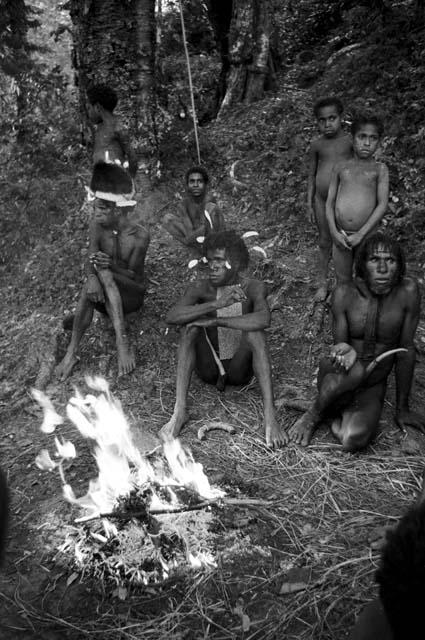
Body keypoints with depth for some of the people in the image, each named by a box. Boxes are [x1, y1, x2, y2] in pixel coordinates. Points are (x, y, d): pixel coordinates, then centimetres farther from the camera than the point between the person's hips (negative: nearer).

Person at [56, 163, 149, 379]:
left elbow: (133, 275, -14)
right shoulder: (97, 225, -8)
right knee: (92, 286, -32)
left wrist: (111, 266, -33)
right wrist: (92, 277, -38)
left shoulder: (140, 236, -18)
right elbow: (91, 262, -15)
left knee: (104, 274, -32)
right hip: (107, 294, 3)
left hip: (131, 295, -3)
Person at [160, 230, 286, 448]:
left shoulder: (253, 288, -12)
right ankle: (179, 410, -28)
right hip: (209, 367, 1)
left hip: (240, 368, -1)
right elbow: (172, 317, -27)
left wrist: (215, 321, -34)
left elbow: (264, 320, -33)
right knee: (191, 326, -23)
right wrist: (216, 304, -37)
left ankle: (270, 416, -36)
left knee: (254, 331, -28)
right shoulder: (200, 289, -9)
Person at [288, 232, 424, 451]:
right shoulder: (345, 294, -14)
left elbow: (406, 350, -8)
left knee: (353, 440, -30)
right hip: (336, 377, 0)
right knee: (354, 370, -39)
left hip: (373, 386, 0)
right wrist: (344, 351, -36)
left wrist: (402, 408, -1)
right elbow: (340, 345, -9)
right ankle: (314, 415, -8)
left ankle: (337, 410, 5)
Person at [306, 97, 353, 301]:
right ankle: (322, 284, 22)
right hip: (322, 199, 3)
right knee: (324, 242, 12)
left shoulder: (350, 141, -5)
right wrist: (309, 204, 6)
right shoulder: (317, 145, 2)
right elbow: (311, 175, 8)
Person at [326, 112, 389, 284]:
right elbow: (330, 202, 6)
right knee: (343, 281, 11)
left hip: (367, 235, -1)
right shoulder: (340, 167, 8)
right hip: (340, 234, 2)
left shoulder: (380, 169, 3)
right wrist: (334, 232, -8)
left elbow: (383, 204, -7)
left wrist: (360, 235, -14)